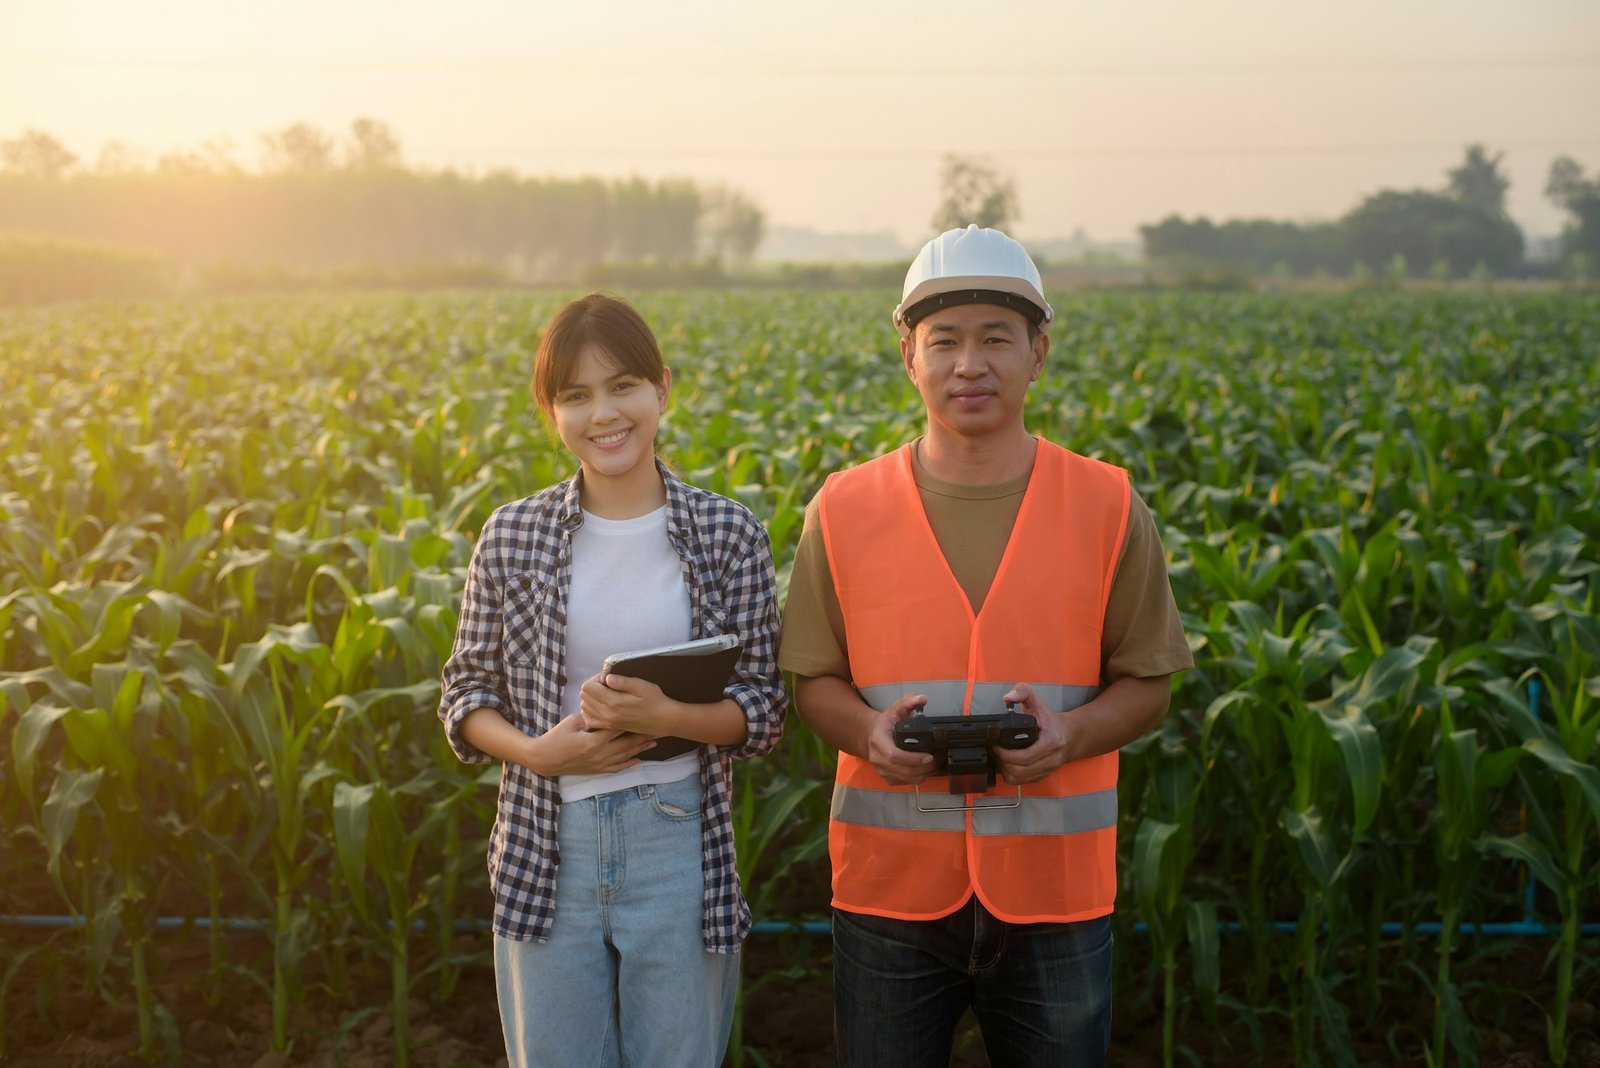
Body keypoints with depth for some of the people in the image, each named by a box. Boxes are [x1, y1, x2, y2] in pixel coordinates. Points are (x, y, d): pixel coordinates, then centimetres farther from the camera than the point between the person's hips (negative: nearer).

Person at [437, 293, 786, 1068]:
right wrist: (536, 750, -14)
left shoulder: (729, 534, -2)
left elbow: (764, 707, -2)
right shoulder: (512, 537, 1)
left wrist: (667, 717, -21)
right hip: (547, 850, 1)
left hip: (680, 844, -1)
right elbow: (465, 693, 6)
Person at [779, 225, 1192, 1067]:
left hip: (1054, 890, 0)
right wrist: (868, 731, -16)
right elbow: (813, 681, 6)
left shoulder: (1108, 508, -1)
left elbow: (1148, 684, 4)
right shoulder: (845, 510, 0)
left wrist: (1072, 732, -17)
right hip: (889, 884, 1)